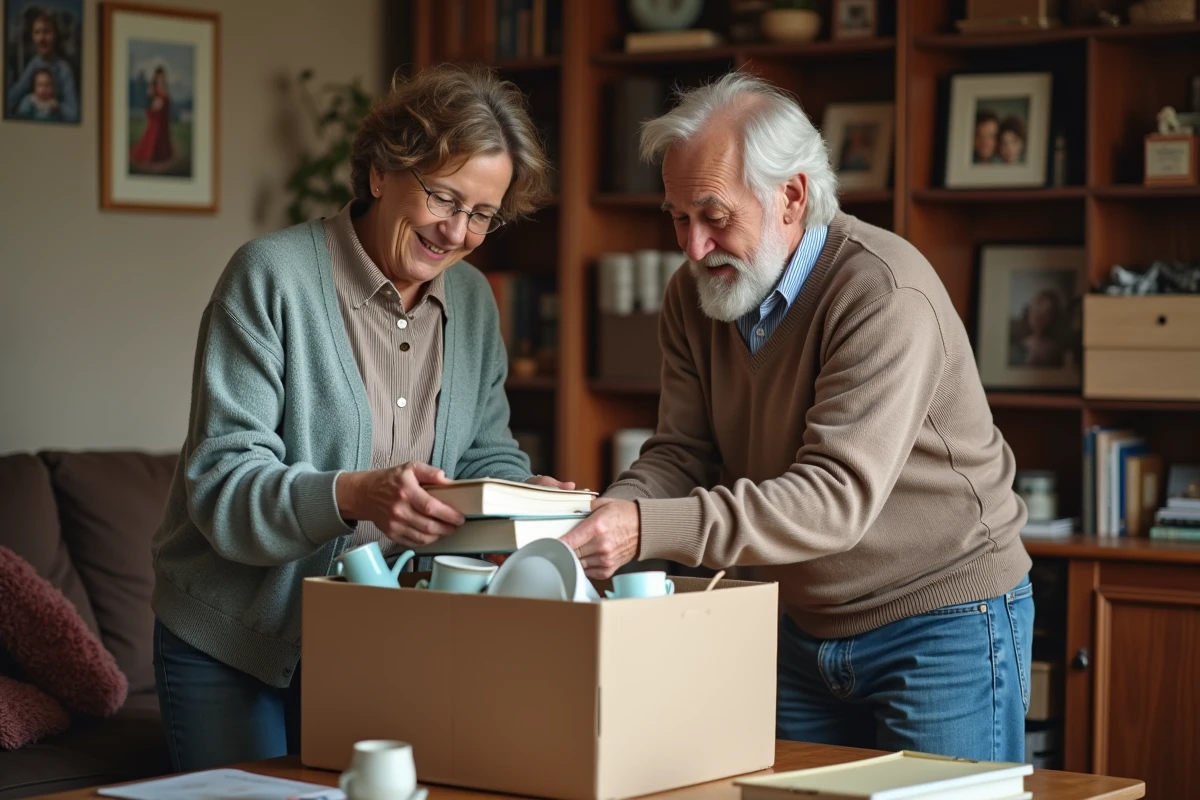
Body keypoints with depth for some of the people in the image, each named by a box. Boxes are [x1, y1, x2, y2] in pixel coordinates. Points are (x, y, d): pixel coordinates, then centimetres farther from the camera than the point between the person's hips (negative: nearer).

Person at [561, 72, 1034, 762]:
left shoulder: (885, 293, -24)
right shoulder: (695, 298, 0)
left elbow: (837, 497, -32)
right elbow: (683, 454, 0)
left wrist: (648, 530, -42)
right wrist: (608, 514, -24)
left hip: (943, 620, -7)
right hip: (805, 627, 7)